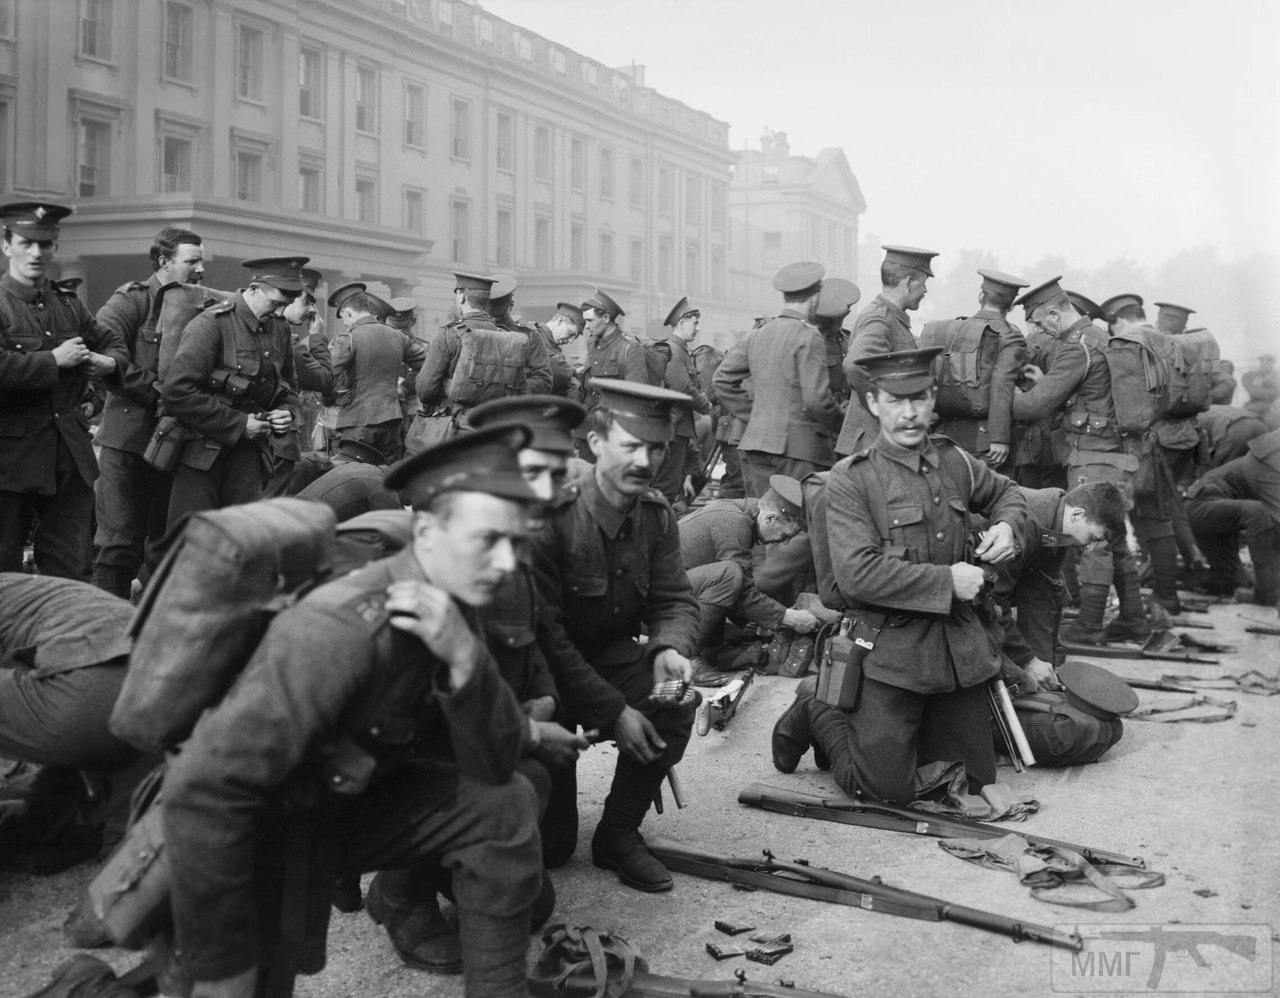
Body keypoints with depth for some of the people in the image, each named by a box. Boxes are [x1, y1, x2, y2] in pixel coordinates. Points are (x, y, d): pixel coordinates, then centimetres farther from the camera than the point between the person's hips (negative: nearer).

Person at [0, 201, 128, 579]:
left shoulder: (69, 305, 12)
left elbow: (113, 342, 26)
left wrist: (109, 362, 3)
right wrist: (54, 360, -16)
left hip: (71, 455, 5)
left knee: (73, 568, 7)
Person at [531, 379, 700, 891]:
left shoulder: (656, 515, -5)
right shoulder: (550, 517, -25)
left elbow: (675, 600, -1)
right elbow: (541, 633, -25)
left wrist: (670, 649, -26)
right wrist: (612, 712, -26)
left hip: (611, 656, 5)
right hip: (545, 674, -5)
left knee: (678, 699, -26)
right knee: (551, 843, -8)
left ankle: (619, 833, -4)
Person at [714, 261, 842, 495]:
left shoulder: (757, 335, 9)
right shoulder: (809, 338, -11)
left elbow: (723, 379, 12)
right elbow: (816, 399, -16)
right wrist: (834, 424, 3)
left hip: (755, 441, 7)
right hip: (799, 446, -7)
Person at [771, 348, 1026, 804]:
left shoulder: (955, 461, 5)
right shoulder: (849, 479, -13)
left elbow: (1006, 492, 26)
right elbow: (857, 574, -22)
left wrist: (1006, 526, 3)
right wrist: (947, 581, -20)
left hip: (960, 645, 6)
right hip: (890, 649, -6)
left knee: (974, 781, 14)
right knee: (887, 788, -3)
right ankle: (815, 710, 20)